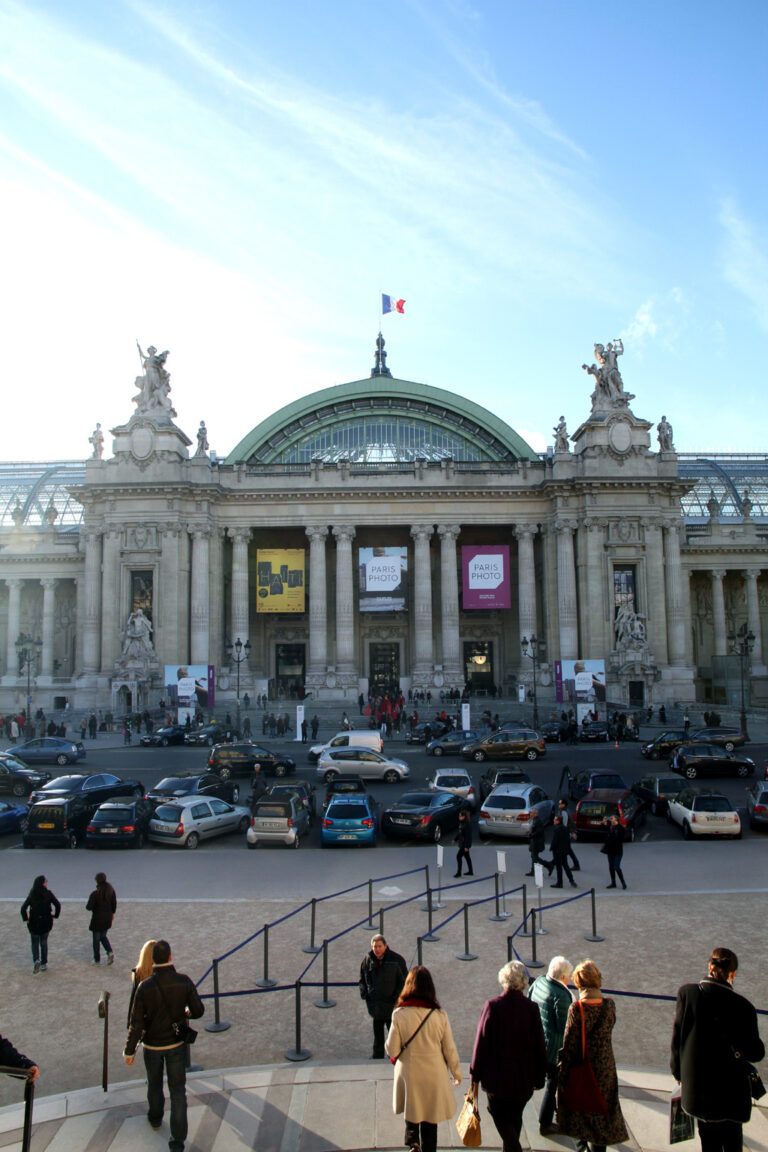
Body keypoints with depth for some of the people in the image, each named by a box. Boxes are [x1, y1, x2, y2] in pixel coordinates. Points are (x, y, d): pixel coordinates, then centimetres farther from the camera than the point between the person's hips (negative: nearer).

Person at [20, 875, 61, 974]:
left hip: (34, 923, -1)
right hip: (46, 923, 1)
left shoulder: (32, 895, -12)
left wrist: (26, 919, -5)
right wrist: (55, 916, 1)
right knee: (44, 943, 18)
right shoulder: (48, 894, -11)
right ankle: (44, 964, 21)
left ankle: (36, 960, -10)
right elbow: (58, 905, -12)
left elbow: (23, 908, -18)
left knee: (35, 943, 14)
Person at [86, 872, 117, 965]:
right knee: (103, 936, 23)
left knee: (96, 939, 13)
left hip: (97, 919, -5)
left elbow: (89, 907, -20)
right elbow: (114, 903, 3)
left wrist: (87, 906, 4)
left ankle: (97, 959, 23)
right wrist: (112, 913, 18)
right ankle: (110, 952, 5)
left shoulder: (95, 893, -22)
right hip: (107, 918, 5)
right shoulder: (111, 890, -6)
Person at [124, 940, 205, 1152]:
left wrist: (129, 1051, -3)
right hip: (177, 1044, 0)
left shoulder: (144, 987, -22)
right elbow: (198, 1011, -11)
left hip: (152, 1045, 0)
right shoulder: (184, 981, -19)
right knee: (178, 1090, 12)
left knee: (154, 1084, 25)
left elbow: (136, 1024, -16)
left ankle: (155, 1118, 49)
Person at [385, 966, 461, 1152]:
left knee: (411, 1111, 25)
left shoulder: (399, 1014, -14)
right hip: (434, 1075, 0)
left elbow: (392, 1050, -9)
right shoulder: (439, 1015, -13)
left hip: (408, 1075, 0)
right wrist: (456, 1073, 12)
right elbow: (450, 1049, -3)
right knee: (430, 1119, 15)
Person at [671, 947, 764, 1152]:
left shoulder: (687, 993, -12)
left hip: (695, 1087, 2)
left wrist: (678, 1071, 10)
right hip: (730, 1092, -2)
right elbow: (755, 1052, -12)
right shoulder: (741, 1006, -19)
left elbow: (677, 1036, -5)